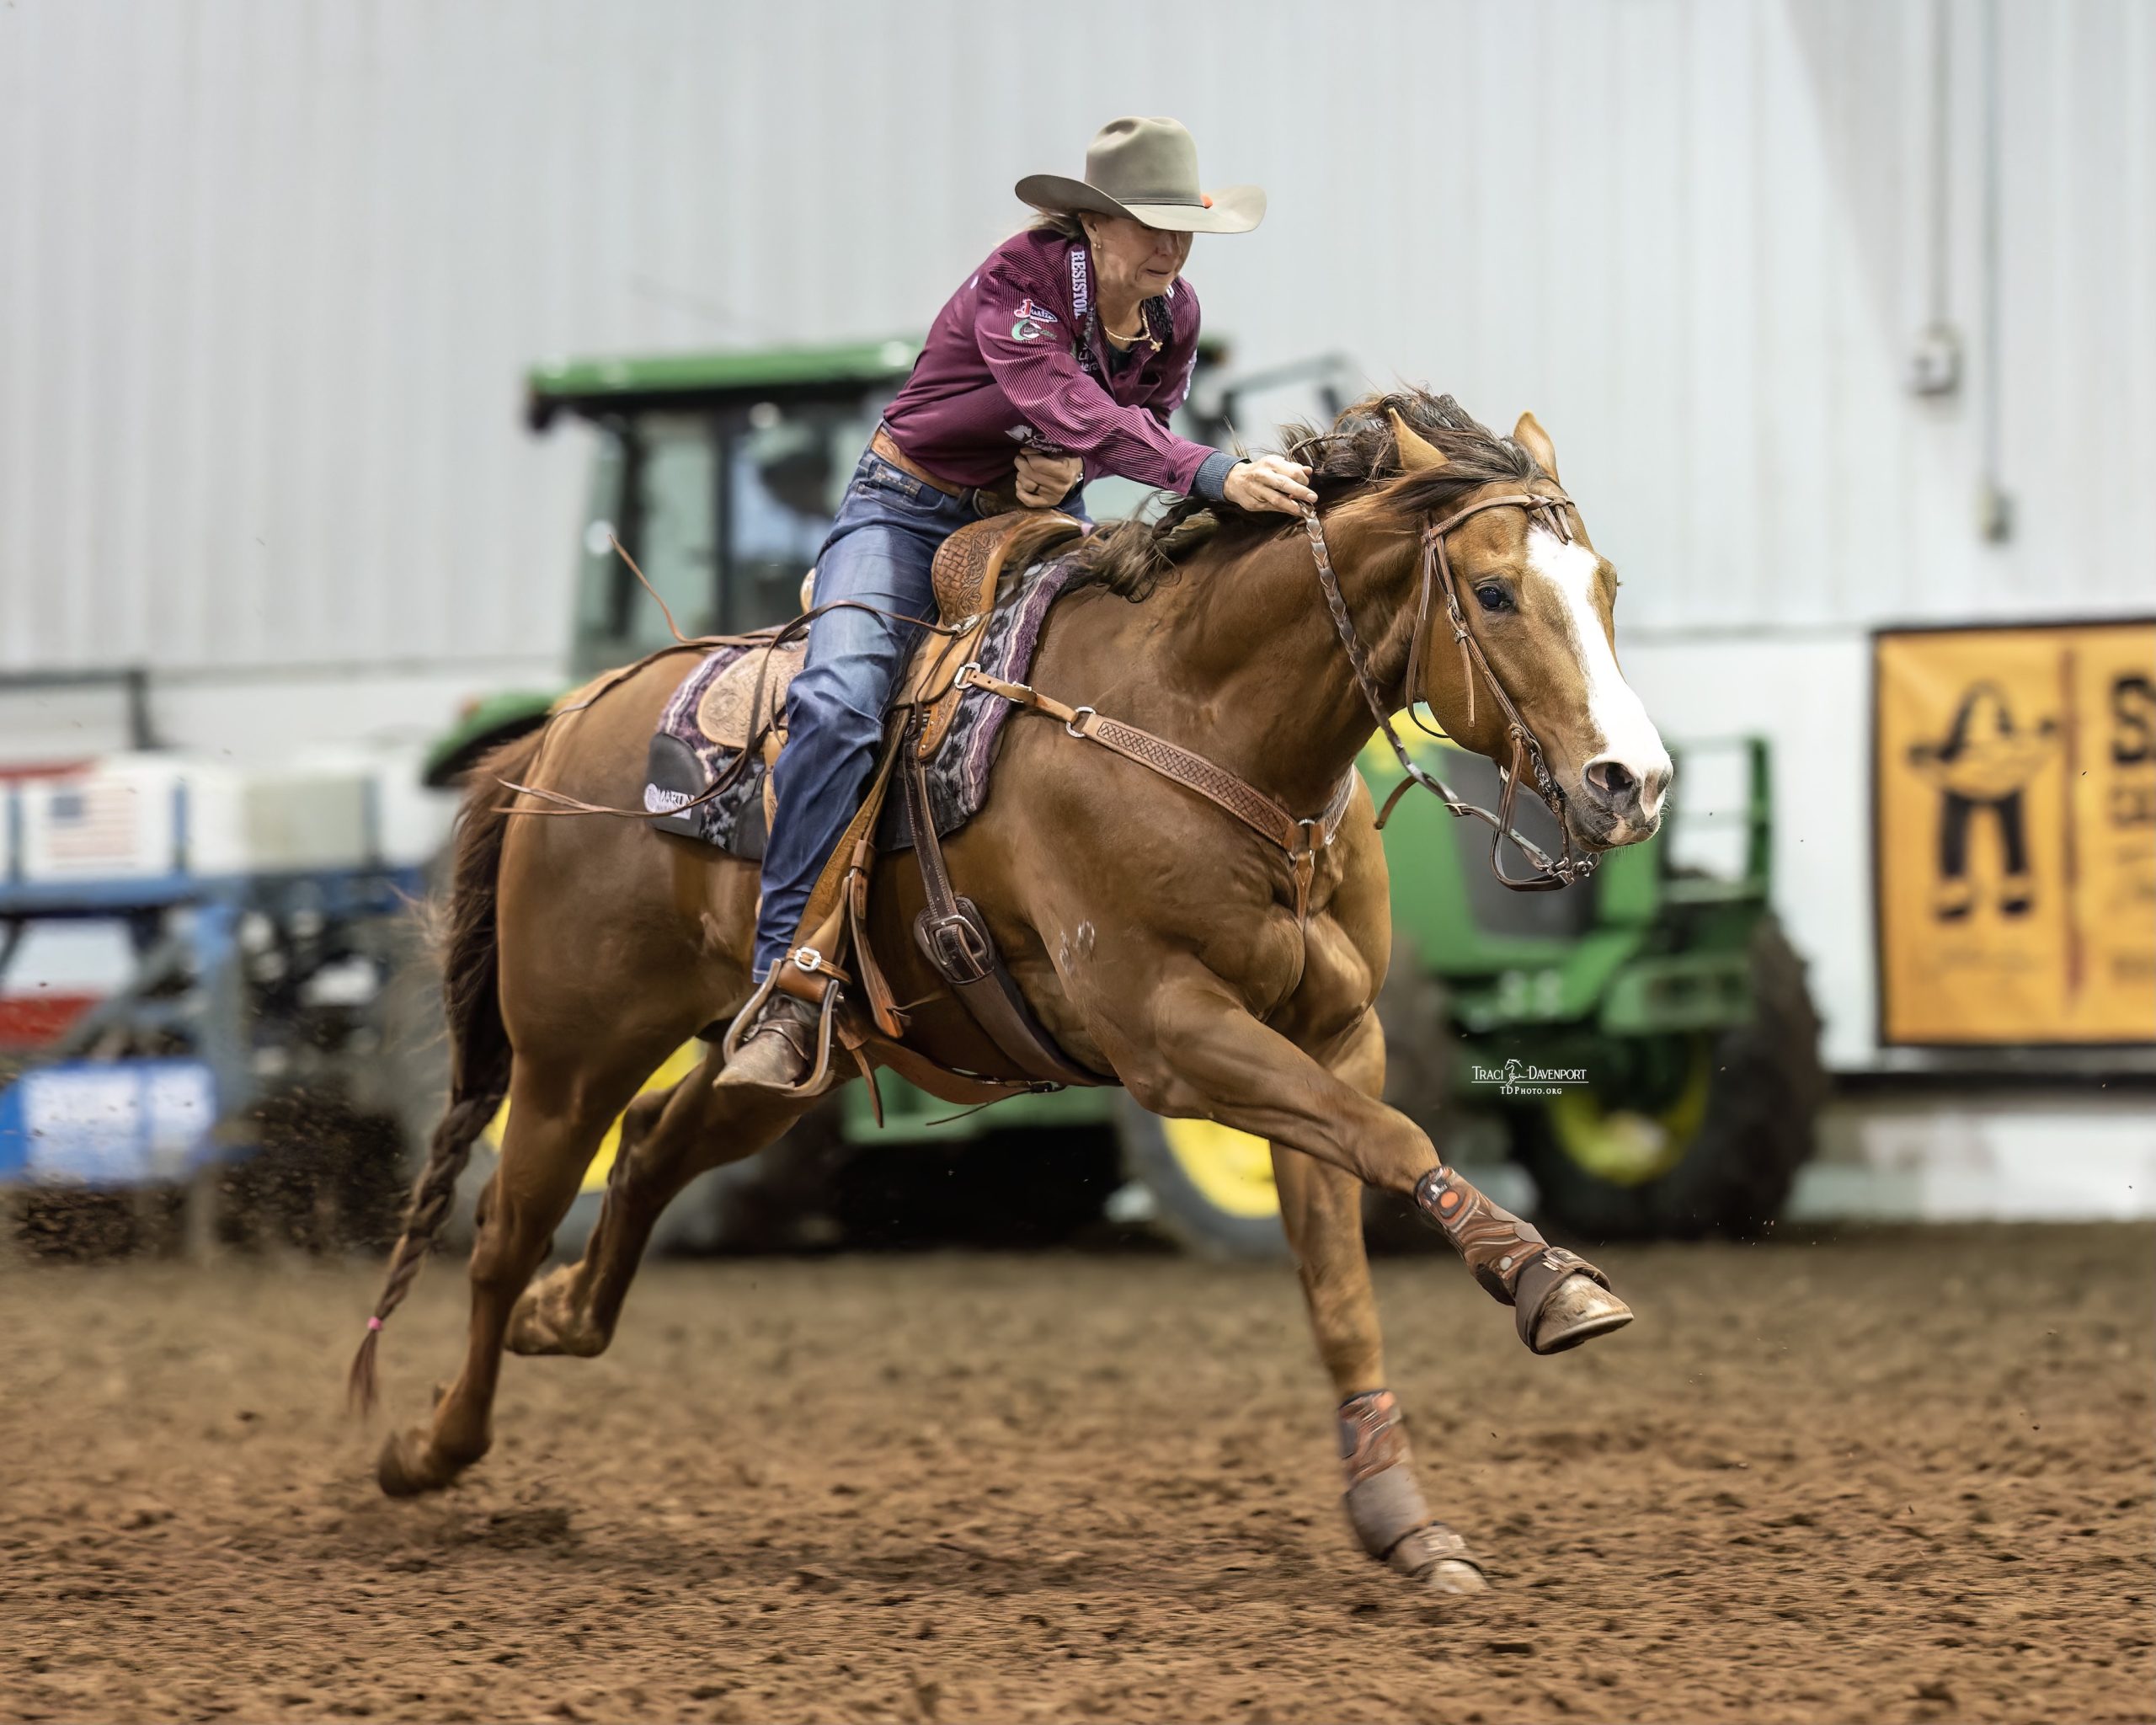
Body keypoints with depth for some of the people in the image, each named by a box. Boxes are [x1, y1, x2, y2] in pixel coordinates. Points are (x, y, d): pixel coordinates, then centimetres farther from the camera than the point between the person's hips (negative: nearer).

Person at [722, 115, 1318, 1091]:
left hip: (1039, 521, 7)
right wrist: (1216, 475, -54)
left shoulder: (1172, 317, -4)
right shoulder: (1016, 283, -25)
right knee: (840, 704, -30)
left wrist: (1071, 463, -14)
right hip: (910, 508, -6)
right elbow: (1072, 408, -40)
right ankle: (786, 993, -29)